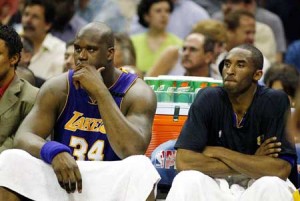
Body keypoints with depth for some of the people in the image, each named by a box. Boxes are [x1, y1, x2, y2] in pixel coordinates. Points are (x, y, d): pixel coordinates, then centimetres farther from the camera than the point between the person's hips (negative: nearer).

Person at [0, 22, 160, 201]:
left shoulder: (137, 93, -7)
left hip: (112, 186, -3)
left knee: (140, 168, -36)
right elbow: (23, 137, -8)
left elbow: (134, 151, -24)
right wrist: (54, 152, -33)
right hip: (62, 181, 3)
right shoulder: (57, 88, 2)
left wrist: (100, 91, -24)